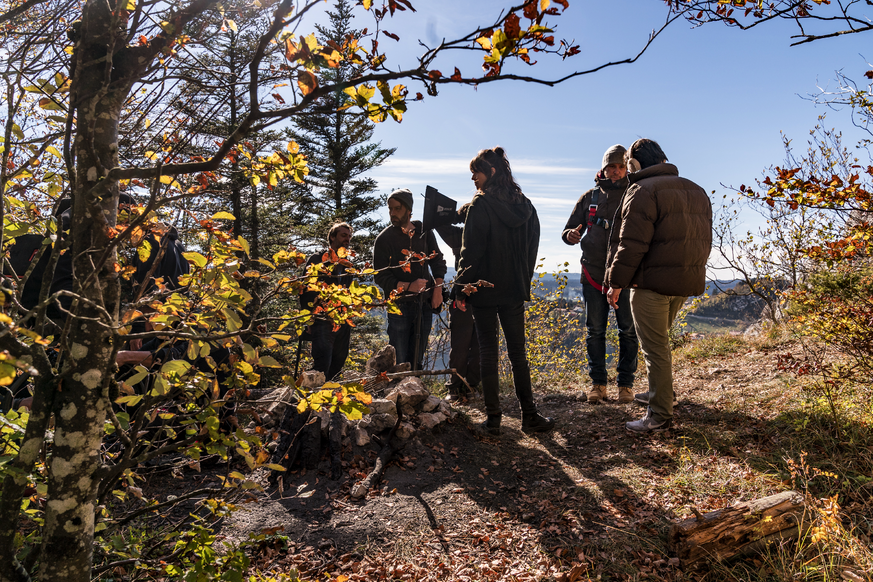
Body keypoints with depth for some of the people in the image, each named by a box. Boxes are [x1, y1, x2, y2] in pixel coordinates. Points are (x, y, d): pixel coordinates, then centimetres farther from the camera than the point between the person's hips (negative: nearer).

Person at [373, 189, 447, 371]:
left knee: (417, 359, 11)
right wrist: (408, 286, -19)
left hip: (425, 303, 3)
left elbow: (438, 260, 15)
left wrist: (438, 288, 1)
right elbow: (381, 277, -5)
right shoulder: (384, 239, -3)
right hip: (399, 306, -3)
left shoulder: (424, 232, 7)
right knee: (399, 362, -4)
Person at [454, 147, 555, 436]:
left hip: (484, 289, -4)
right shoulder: (525, 205, 6)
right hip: (515, 290, 5)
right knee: (518, 353, 12)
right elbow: (532, 248, 10)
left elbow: (471, 250, -15)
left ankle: (493, 419, 9)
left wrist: (462, 287, -9)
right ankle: (529, 415, 16)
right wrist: (523, 282, 16)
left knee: (488, 352, 4)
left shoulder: (481, 205, -11)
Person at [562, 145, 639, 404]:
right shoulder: (589, 198, 10)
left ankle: (625, 383, 14)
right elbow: (568, 229, 12)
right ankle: (597, 382, 16)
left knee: (628, 331, 2)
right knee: (595, 331, 5)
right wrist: (571, 235, -13)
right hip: (593, 273, 1)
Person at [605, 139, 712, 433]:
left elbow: (632, 243, -19)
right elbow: (704, 239, 18)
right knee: (659, 340, 24)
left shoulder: (643, 191, -11)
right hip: (687, 281, 9)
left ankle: (660, 415, 5)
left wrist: (617, 282, -13)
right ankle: (659, 392, 38)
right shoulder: (696, 191, 16)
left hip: (652, 283, -9)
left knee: (655, 348, -2)